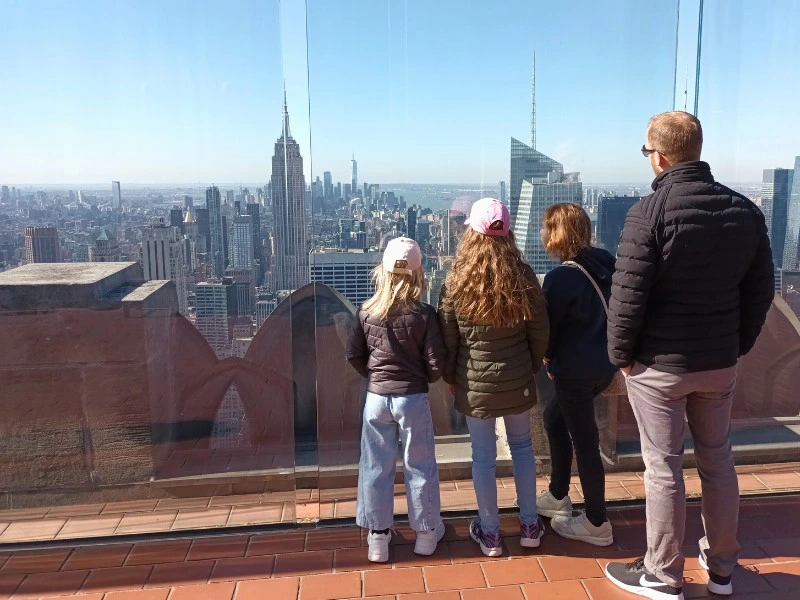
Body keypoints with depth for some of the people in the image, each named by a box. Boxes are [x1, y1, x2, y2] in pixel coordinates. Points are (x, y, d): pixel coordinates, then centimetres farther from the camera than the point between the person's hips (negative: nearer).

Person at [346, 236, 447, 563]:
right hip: (413, 398, -2)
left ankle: (378, 537, 22)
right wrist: (422, 380, 8)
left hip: (376, 397, 2)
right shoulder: (424, 314, -13)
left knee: (376, 467, 12)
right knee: (419, 466, 13)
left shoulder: (367, 312, -6)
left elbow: (354, 355, -1)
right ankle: (426, 532, 27)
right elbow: (436, 363, -12)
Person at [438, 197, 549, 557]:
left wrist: (450, 377, 9)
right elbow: (540, 332, -1)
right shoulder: (524, 279, -8)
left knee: (483, 456, 10)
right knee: (522, 447, 19)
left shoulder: (456, 283, -13)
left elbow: (448, 339, -6)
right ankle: (530, 526, 30)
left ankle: (489, 533, 24)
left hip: (474, 384, -2)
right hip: (516, 381, 2)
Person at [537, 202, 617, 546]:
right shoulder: (604, 263, 2)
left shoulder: (561, 277, -20)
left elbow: (548, 328, -12)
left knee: (584, 442, 5)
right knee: (554, 418, 23)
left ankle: (597, 525, 19)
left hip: (576, 371, -8)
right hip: (603, 364, 8)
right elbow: (609, 311, 10)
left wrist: (549, 359, 9)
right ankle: (557, 497, 34)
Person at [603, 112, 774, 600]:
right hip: (720, 362, 6)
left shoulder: (650, 211, -17)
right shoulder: (745, 210, 2)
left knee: (664, 468, 6)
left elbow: (628, 295, -18)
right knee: (718, 461, 18)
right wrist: (738, 345, 16)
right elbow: (761, 290, 7)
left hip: (660, 363, -5)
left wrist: (620, 353, -5)